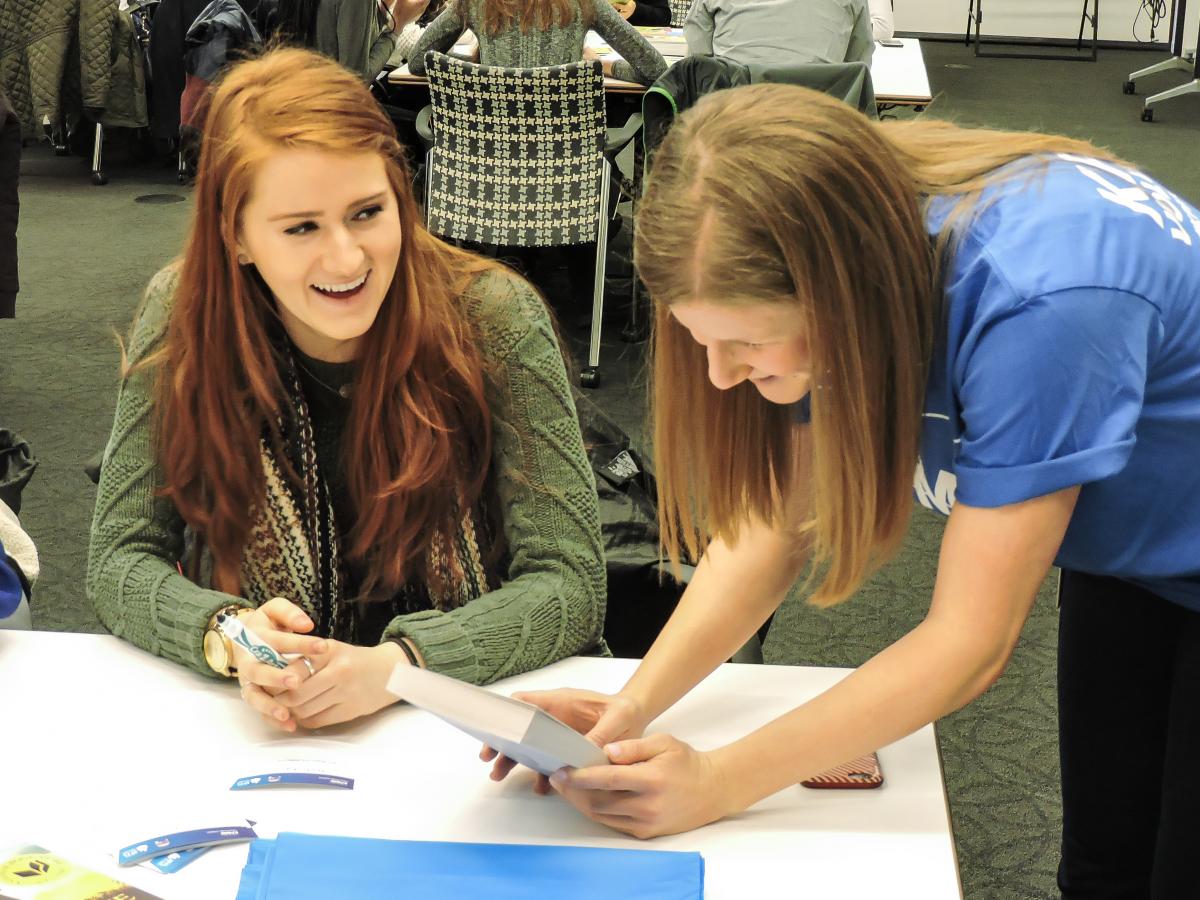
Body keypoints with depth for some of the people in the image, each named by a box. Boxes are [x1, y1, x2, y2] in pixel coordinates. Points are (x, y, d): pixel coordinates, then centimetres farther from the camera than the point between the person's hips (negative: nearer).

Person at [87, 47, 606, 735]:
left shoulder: (494, 317, -12)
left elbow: (571, 582, -12)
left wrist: (398, 661, -27)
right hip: (255, 726, 2)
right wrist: (227, 634, -23)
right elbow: (119, 559, -3)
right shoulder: (182, 318, -7)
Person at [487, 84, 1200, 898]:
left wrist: (717, 784, -34)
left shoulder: (1038, 305, -41)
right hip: (1123, 560, 6)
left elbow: (970, 643, -34)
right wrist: (635, 702, -24)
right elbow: (775, 517, -12)